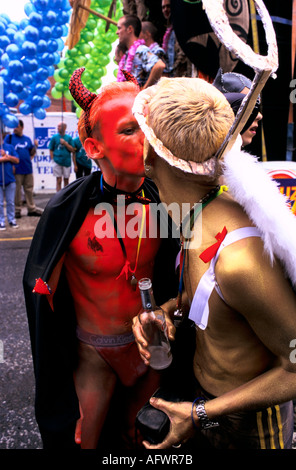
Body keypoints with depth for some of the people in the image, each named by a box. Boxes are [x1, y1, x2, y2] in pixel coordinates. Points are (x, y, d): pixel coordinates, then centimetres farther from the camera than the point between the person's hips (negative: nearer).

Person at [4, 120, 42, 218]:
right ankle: (17, 210, 12)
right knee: (16, 190, 2)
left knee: (29, 189, 10)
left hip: (28, 168, 4)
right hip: (16, 169, -4)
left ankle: (32, 209, 18)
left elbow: (32, 152, 15)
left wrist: (35, 146, -6)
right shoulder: (9, 137, 1)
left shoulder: (27, 139, 12)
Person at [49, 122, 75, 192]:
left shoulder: (69, 138, 5)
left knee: (66, 180, 9)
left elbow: (72, 150, 0)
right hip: (57, 162, -1)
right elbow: (51, 150, 6)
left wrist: (65, 143, -10)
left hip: (66, 162, 1)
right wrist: (53, 159, -3)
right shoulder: (54, 137, 4)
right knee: (59, 180, -2)